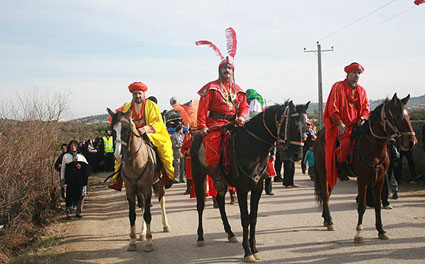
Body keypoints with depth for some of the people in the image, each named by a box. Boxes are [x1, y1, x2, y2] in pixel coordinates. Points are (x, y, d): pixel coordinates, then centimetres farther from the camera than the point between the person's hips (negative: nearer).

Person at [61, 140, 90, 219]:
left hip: (80, 179, 2)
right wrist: (62, 179, 5)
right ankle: (68, 213, -4)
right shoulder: (66, 156, 11)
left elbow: (87, 166, 11)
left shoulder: (81, 156, 16)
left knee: (80, 195, -1)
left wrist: (81, 166, -10)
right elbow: (63, 168, 10)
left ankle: (78, 212, 10)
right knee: (70, 195, -10)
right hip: (70, 179, -2)